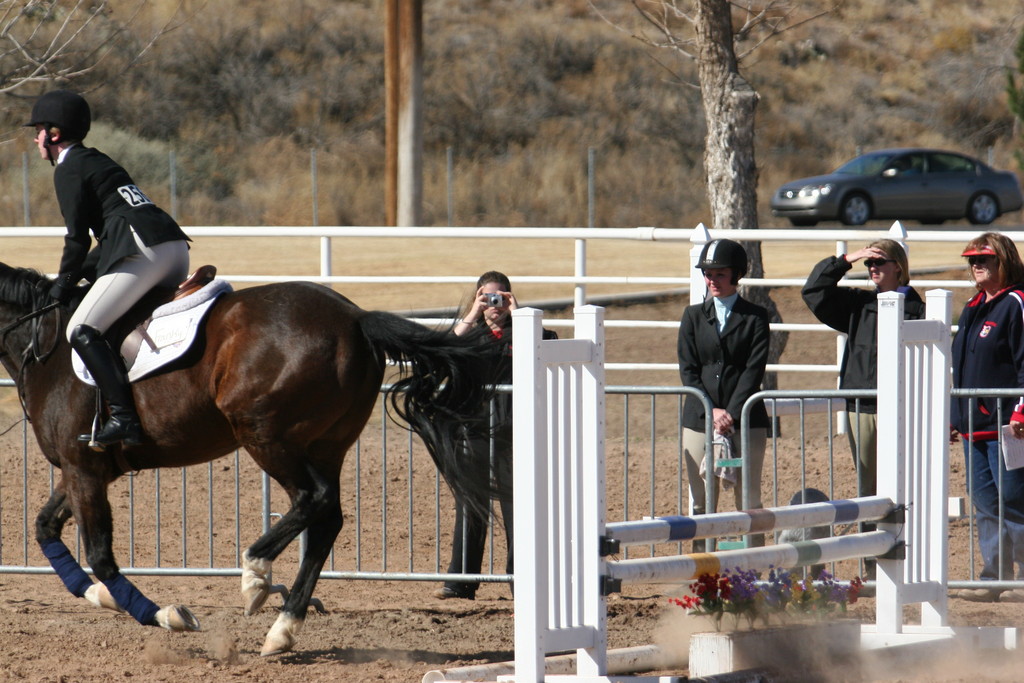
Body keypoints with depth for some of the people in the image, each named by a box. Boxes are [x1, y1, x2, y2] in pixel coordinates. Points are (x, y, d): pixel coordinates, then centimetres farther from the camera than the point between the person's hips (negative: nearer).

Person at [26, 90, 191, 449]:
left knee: (82, 330, -12)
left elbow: (78, 237, -3)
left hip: (144, 252, -10)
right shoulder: (97, 161, 28)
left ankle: (124, 418, -24)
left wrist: (63, 287, 8)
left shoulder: (69, 170, 1)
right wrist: (82, 273, 27)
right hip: (175, 248, 10)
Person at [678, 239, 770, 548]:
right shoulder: (693, 316, 11)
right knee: (701, 502, 3)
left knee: (749, 500, -2)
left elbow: (754, 369, -5)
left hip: (746, 420, -2)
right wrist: (711, 411, -10)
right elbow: (687, 369, 3)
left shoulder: (755, 317, 3)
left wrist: (731, 413, -15)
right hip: (699, 419, 2)